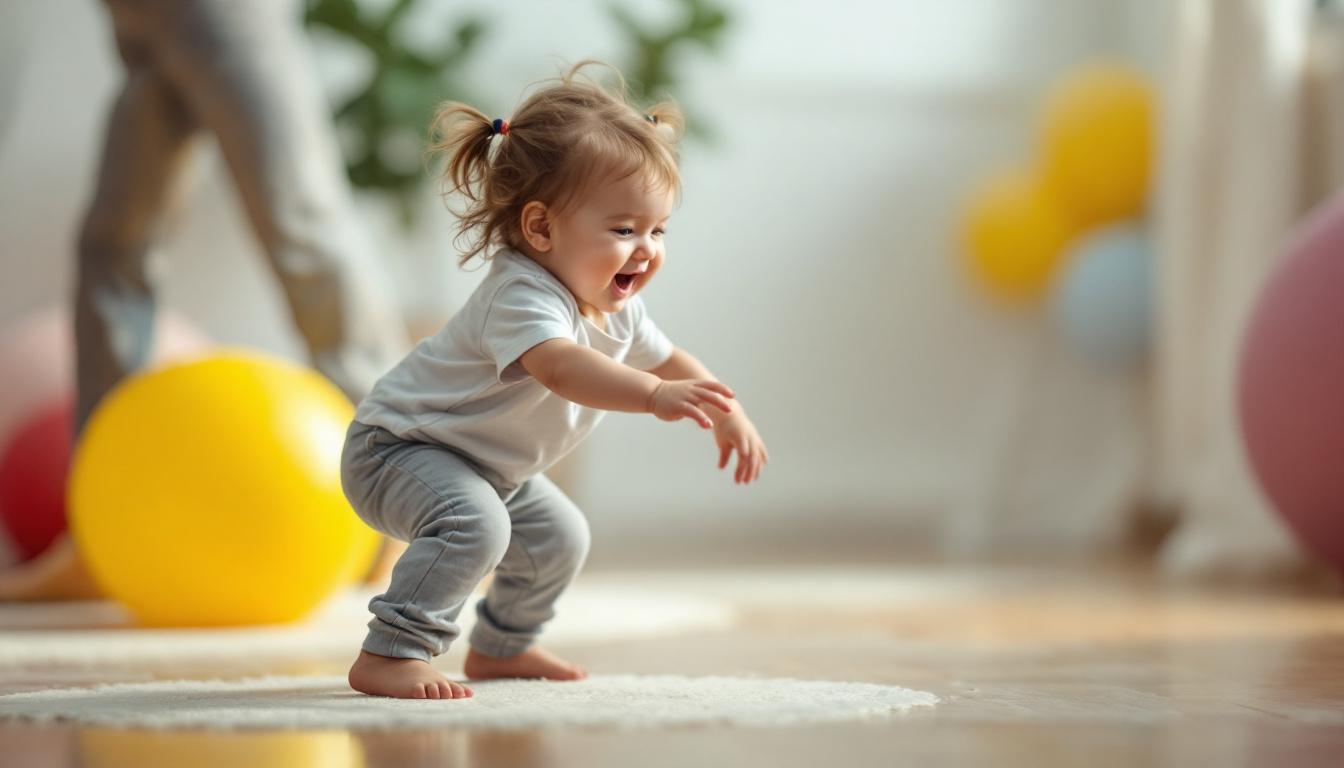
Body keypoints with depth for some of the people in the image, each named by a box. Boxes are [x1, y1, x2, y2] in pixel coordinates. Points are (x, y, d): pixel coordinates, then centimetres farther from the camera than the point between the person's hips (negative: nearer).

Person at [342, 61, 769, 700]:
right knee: (475, 526, -33)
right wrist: (655, 396, -66)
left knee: (558, 538, 17)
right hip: (397, 448, -9)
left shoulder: (617, 308, -3)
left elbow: (666, 359, 16)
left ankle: (501, 647, 37)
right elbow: (561, 367, -54)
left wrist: (727, 416, 6)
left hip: (486, 466, 10)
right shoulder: (521, 295, -34)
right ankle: (387, 657, -29)